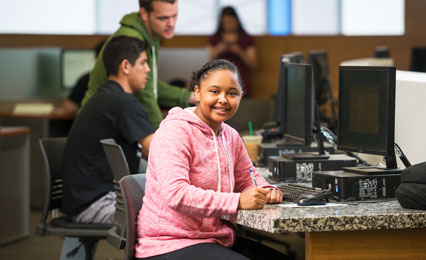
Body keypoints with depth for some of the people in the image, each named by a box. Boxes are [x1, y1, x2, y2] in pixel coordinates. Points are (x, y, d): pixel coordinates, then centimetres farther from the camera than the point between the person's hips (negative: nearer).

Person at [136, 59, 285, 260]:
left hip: (214, 242, 8)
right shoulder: (174, 132, -14)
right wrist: (238, 201, -29)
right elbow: (175, 194, -26)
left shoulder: (230, 136, 12)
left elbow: (247, 177, 27)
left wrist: (266, 191, 1)